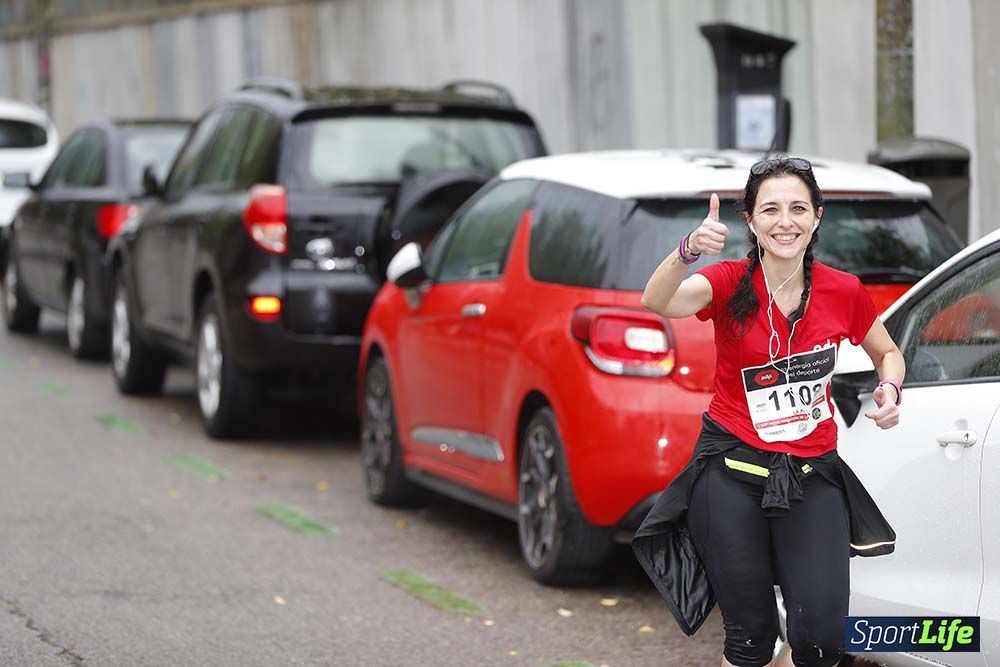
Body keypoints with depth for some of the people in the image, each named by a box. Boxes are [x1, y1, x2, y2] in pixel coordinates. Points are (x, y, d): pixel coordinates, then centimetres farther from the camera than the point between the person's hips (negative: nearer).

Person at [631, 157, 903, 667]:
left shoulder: (843, 292, -1)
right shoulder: (731, 284, -8)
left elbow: (887, 352, 18)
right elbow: (657, 301, -29)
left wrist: (889, 389, -5)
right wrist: (689, 251, -50)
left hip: (812, 474, 2)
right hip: (731, 474, -2)